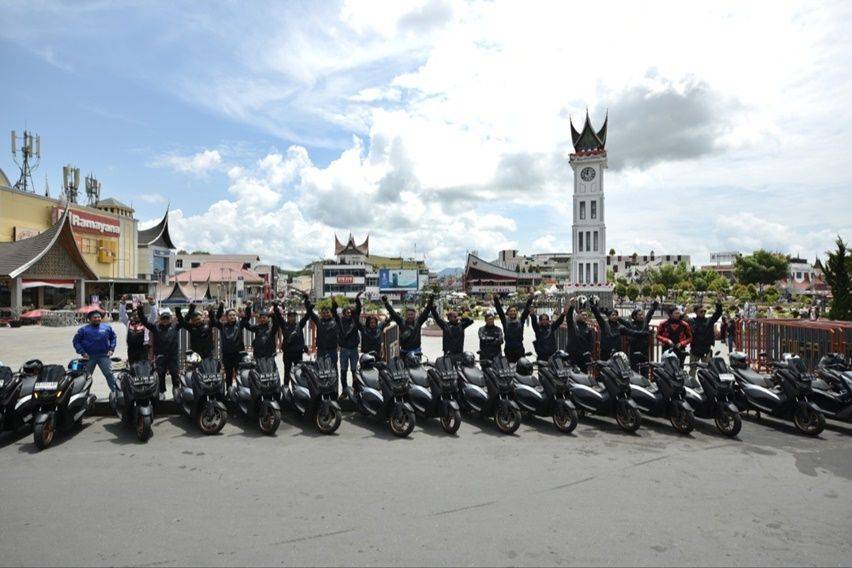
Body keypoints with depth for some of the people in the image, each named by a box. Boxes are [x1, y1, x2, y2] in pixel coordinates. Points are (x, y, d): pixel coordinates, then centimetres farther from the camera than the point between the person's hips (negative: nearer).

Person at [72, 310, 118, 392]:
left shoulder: (107, 327, 6)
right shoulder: (84, 329, 0)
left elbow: (113, 337, 18)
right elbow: (76, 341, 2)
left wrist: (111, 349, 7)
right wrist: (82, 352, -8)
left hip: (104, 356, 0)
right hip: (89, 357, 0)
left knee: (109, 374, -2)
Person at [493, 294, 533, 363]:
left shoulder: (520, 321, 5)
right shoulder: (505, 321, 3)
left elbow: (526, 311, -1)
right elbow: (500, 311, -3)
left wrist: (530, 300, -10)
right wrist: (496, 299, -12)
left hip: (519, 348, 1)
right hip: (509, 349, -1)